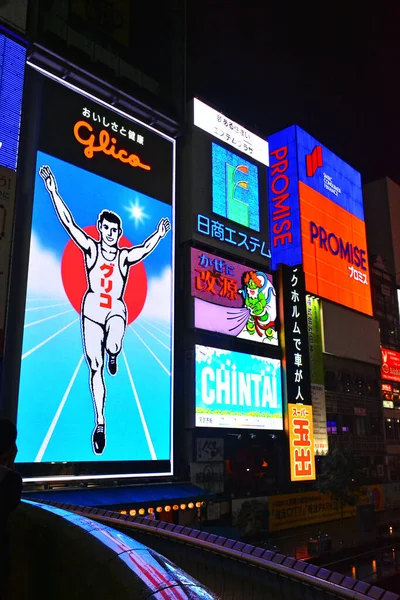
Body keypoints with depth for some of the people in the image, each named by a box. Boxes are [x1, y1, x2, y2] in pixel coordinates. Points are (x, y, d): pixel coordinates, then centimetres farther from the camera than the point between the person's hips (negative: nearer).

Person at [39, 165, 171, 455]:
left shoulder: (125, 256, 4)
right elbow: (68, 222, -6)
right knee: (95, 367, 0)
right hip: (92, 308, 1)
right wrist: (53, 191, -14)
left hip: (116, 309, -1)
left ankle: (113, 355, 9)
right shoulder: (90, 248, 2)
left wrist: (159, 234, -26)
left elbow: (145, 248, -11)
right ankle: (100, 422, 11)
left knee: (113, 347, -33)